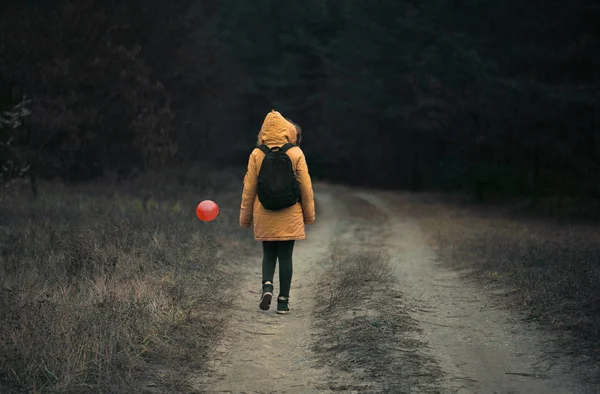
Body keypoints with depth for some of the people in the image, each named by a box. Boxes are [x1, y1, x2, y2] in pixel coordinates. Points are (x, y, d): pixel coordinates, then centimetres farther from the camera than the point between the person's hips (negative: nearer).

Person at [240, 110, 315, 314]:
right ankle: (283, 301, 7)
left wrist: (245, 216, 10)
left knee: (268, 254, 15)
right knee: (285, 256, 6)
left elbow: (249, 188, 0)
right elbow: (306, 186, -2)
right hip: (289, 216, -1)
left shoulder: (256, 155, -3)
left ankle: (267, 285, -9)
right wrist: (309, 215, 8)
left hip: (264, 215, 1)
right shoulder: (296, 154, -5)